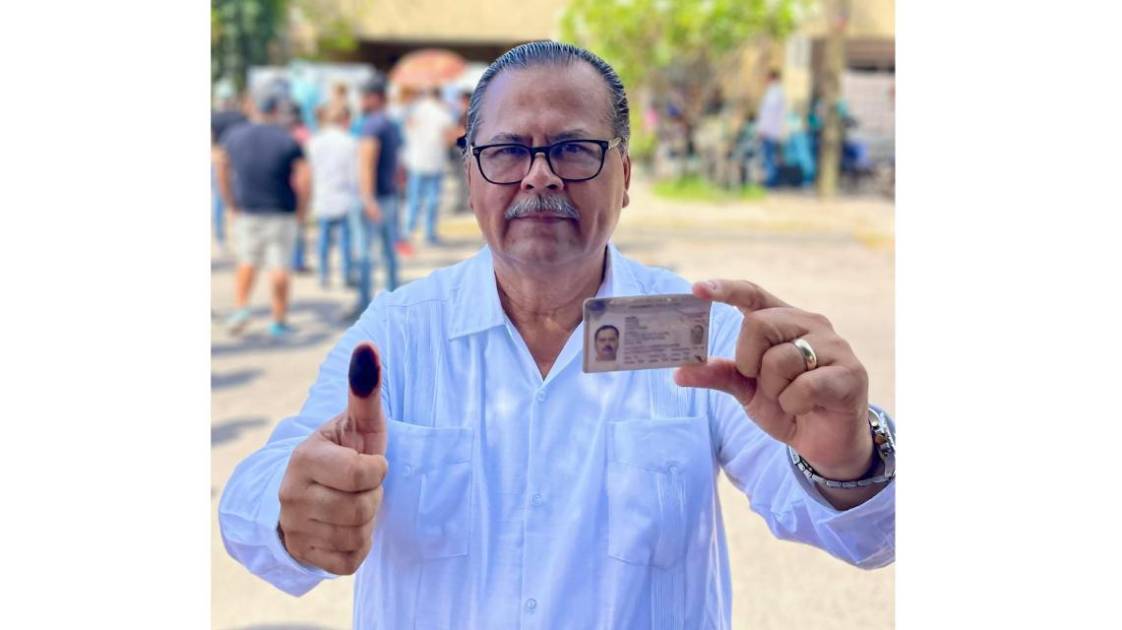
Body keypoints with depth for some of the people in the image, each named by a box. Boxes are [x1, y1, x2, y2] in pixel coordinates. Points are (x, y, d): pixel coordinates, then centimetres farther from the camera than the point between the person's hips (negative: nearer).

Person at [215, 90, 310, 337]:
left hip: (247, 212, 3)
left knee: (247, 263, 18)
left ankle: (240, 306, 1)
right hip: (281, 214, -2)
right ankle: (279, 321, 11)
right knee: (280, 267, 5)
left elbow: (222, 172, 8)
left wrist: (231, 205, 16)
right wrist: (301, 210, -2)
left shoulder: (234, 136, 0)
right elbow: (303, 179, -15)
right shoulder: (287, 141, -10)